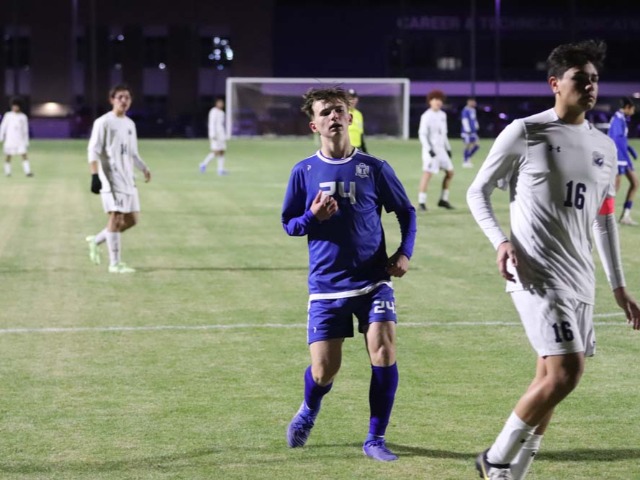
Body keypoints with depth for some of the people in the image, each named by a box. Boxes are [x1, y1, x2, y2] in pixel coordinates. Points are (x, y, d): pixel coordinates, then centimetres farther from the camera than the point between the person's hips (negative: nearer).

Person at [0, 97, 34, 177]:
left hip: (20, 140, 1)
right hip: (10, 139, -1)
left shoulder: (23, 117, 4)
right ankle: (7, 171, 16)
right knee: (9, 156, 3)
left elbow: (25, 130, 8)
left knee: (24, 154, -10)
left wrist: (26, 141, 8)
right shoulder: (8, 115, 1)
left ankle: (27, 171, -12)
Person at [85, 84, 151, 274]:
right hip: (110, 177, -8)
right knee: (116, 217, -10)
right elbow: (93, 151, -12)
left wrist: (144, 168, 16)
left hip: (127, 178, 8)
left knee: (132, 218, 7)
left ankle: (96, 240, 24)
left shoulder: (130, 124, 15)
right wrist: (95, 176, -21)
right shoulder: (103, 122, -7)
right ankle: (115, 263, -4)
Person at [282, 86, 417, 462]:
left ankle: (376, 439, 2)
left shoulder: (374, 168, -1)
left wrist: (405, 252, -4)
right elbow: (289, 224, 7)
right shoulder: (304, 172, 0)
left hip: (373, 280, 0)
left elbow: (406, 211, 10)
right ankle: (309, 411, 36)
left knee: (384, 352, -16)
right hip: (327, 286, 0)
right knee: (324, 371, -1)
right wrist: (312, 217, -14)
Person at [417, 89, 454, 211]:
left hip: (441, 149, 8)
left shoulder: (443, 115, 12)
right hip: (430, 149, -8)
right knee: (428, 173, -16)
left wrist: (448, 148, 18)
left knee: (450, 172, 10)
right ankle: (421, 202, -14)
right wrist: (429, 149, -24)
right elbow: (422, 134, -15)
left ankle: (443, 199, 18)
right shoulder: (426, 116, -11)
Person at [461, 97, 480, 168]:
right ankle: (465, 161, 7)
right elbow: (465, 120, -18)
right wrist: (468, 130, -21)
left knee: (476, 145, 7)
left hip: (473, 131, 9)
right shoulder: (466, 110, -14)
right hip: (467, 132, -9)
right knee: (468, 146, -3)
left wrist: (476, 125, 19)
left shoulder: (473, 110, 14)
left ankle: (467, 159, 19)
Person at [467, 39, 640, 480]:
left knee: (551, 378, 7)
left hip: (580, 278, 7)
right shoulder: (524, 133, -4)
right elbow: (478, 191, 1)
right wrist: (501, 241, -16)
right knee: (566, 371, -17)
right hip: (538, 273, -7)